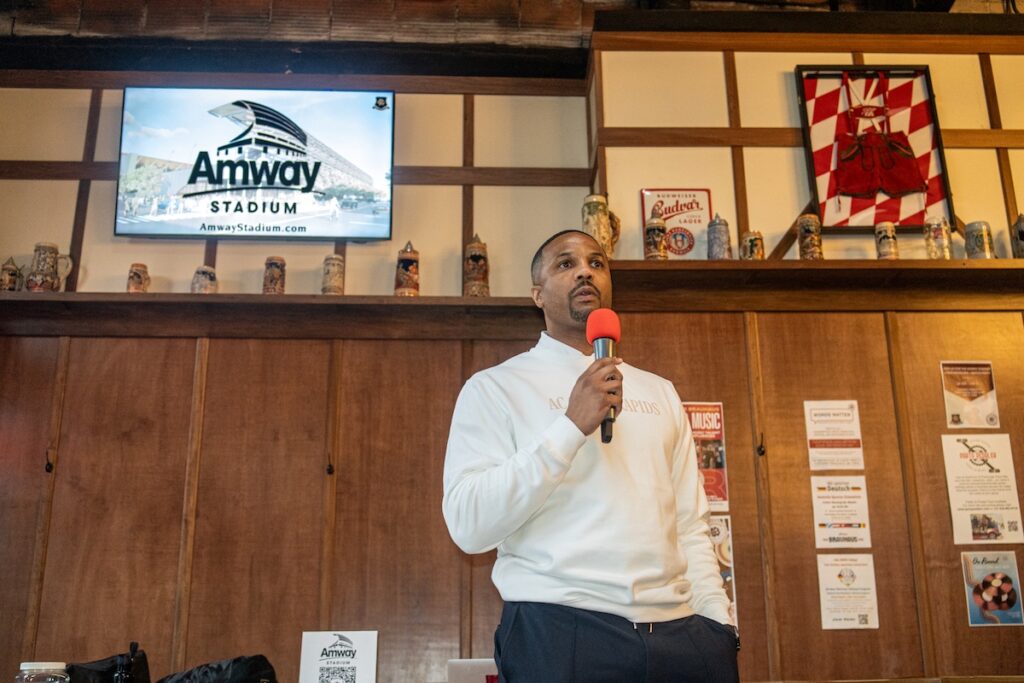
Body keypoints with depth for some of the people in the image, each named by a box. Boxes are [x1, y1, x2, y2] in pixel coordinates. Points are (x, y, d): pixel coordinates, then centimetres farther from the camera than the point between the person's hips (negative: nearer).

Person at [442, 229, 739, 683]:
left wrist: (718, 621, 3)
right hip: (559, 630, -4)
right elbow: (469, 527, -11)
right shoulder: (495, 387, 1)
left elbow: (690, 527, 15)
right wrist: (571, 426, -15)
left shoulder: (660, 393, 16)